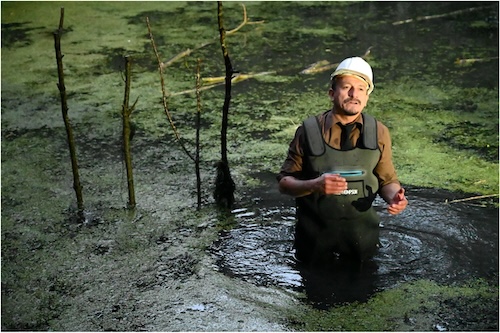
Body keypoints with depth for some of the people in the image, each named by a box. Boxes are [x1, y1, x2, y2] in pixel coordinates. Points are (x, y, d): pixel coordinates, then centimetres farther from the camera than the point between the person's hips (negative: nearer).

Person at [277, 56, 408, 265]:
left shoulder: (379, 133, -3)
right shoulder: (308, 131, -9)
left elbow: (387, 180, 4)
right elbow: (284, 183, -7)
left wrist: (394, 197, -20)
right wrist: (314, 185, -27)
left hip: (362, 239, 2)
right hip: (314, 240, -1)